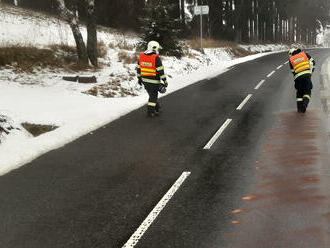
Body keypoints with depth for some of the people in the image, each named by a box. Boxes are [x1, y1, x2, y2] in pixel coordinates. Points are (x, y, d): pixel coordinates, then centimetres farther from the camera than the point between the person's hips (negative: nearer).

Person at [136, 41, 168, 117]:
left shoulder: (141, 56, 2)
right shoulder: (156, 58, -17)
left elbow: (138, 68, 10)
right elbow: (161, 71, -17)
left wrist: (139, 78, 21)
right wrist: (165, 81, -10)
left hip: (145, 80, 6)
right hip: (154, 81, -6)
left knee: (152, 94, 21)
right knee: (153, 96, 7)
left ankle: (157, 108, 34)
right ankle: (150, 111, 11)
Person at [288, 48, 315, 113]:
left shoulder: (291, 59, 16)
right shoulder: (304, 54, 16)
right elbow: (312, 62, 11)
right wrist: (311, 70, 20)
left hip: (297, 76, 1)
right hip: (307, 74, -1)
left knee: (299, 92, 15)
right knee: (307, 91, 5)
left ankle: (299, 107, 10)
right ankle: (305, 103, -18)